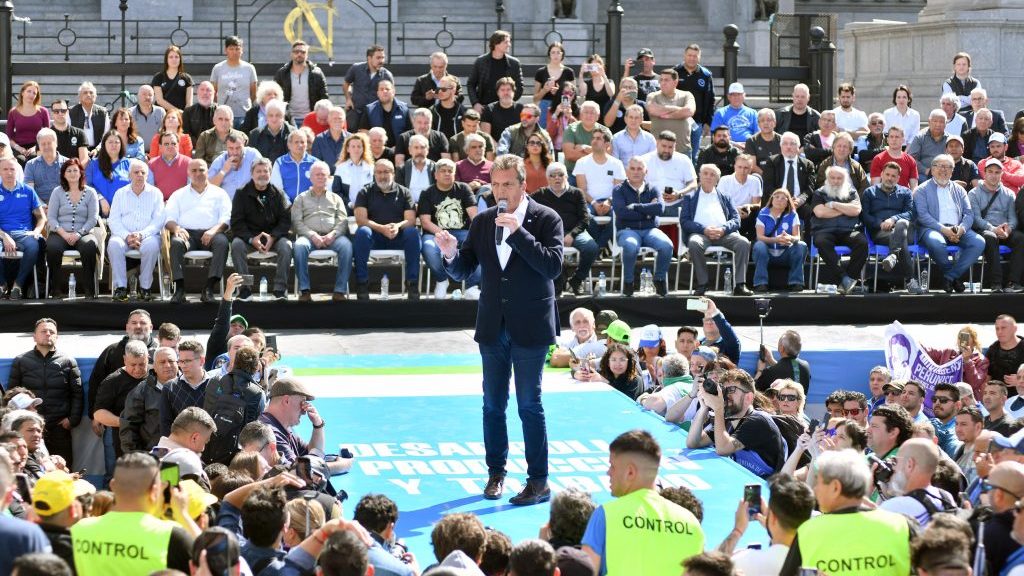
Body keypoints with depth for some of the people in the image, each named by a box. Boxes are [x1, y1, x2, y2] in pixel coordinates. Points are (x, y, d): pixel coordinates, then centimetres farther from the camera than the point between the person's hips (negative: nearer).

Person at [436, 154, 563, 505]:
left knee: (529, 404, -3)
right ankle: (496, 473, 22)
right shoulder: (483, 222, 6)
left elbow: (553, 266, -18)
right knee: (493, 404, 11)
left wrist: (518, 232, -24)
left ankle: (539, 482, 3)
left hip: (530, 327, -4)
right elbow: (462, 271, 6)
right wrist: (450, 255, -16)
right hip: (493, 327, 5)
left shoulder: (546, 219, -6)